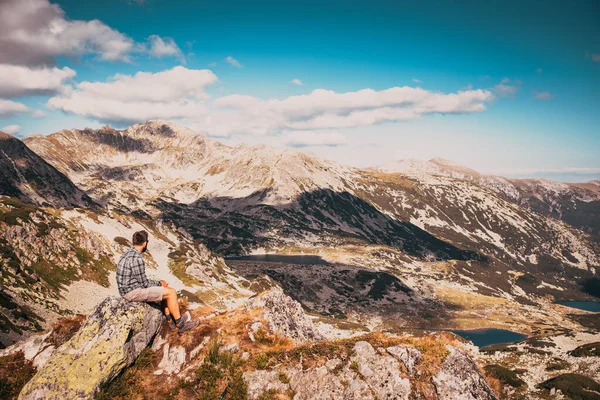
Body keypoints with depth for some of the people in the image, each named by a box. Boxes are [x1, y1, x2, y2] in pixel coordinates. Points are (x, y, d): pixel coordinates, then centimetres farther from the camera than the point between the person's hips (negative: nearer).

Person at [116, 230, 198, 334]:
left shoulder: (128, 254, 9)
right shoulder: (137, 259, -23)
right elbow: (144, 283, -16)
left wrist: (158, 283, 12)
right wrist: (159, 283, 1)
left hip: (128, 289, 10)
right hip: (133, 292, -10)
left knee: (165, 290, 19)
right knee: (171, 293, -6)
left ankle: (171, 321, 20)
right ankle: (180, 324, 6)